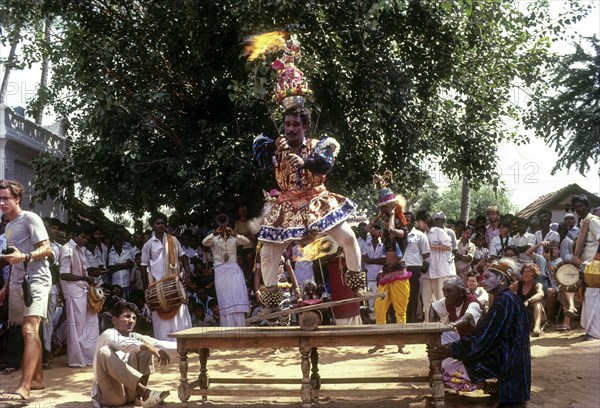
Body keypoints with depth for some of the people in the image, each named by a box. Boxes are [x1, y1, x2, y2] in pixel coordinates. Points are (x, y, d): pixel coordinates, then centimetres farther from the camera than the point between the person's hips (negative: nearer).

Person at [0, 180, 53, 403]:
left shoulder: (30, 219, -4)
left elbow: (47, 249, -11)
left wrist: (24, 256, -27)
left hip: (36, 281, -9)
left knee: (30, 330, -19)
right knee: (28, 332, 12)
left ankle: (23, 388, -28)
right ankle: (37, 378, 22)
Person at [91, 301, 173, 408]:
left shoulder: (134, 337, 8)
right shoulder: (108, 334, -10)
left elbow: (157, 343, -7)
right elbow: (121, 344, -34)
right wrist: (147, 347, -49)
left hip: (130, 391, 6)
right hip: (109, 395, -6)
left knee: (146, 341, -1)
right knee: (104, 352, -31)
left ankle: (140, 394, -13)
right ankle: (145, 392, -37)